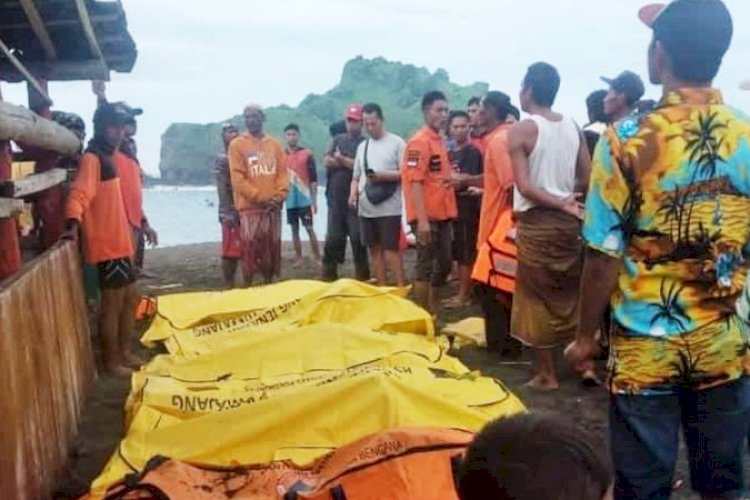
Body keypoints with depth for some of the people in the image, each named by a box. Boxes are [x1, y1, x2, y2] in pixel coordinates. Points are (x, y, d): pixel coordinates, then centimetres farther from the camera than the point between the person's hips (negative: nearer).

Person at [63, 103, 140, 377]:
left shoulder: (107, 157, 15)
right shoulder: (92, 159, -14)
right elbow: (79, 194, -28)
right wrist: (73, 224, -45)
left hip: (120, 241, 10)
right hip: (107, 243, -10)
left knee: (130, 298, 16)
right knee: (113, 303, -2)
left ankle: (125, 352, 27)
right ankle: (111, 361, 9)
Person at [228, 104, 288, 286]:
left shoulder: (275, 144, 12)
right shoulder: (237, 144, 0)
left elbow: (283, 172, 8)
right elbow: (237, 177, -6)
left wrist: (279, 196, -8)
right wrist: (259, 197, -13)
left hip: (273, 207, 4)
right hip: (250, 207, -4)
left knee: (271, 250, 8)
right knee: (250, 251, -5)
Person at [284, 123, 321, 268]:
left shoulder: (307, 154, -3)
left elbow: (313, 179, -3)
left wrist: (314, 200, -7)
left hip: (305, 199, -3)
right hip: (290, 200, 3)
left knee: (309, 229, -2)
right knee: (294, 230, 7)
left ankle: (318, 258, 2)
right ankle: (299, 259, 13)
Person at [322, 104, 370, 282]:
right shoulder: (338, 139, 13)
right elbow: (327, 161, 1)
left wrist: (341, 159, -5)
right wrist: (349, 163, -10)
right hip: (335, 198, 4)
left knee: (358, 238, -1)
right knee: (333, 237, 8)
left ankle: (362, 277, 7)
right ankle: (329, 275, 15)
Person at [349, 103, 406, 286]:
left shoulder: (397, 143, -2)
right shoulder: (362, 146, 16)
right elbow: (356, 177, 18)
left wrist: (384, 175, -19)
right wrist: (353, 194, -1)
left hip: (389, 208, -6)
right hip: (366, 208, 6)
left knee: (391, 250, -8)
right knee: (375, 249, 10)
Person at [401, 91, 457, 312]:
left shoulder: (439, 140, 14)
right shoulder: (419, 141, -13)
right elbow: (415, 182, -19)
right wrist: (422, 219, -23)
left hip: (442, 214, 9)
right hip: (427, 216, -9)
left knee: (443, 264, 14)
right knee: (426, 266, -2)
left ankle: (432, 310, 26)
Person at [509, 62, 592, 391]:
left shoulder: (521, 130, -10)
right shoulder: (573, 127, 5)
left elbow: (524, 186, -18)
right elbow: (587, 180, 5)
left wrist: (560, 203, -13)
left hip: (537, 222, -5)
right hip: (569, 220, 5)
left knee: (537, 299, 5)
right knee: (573, 294, 16)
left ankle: (546, 375, 12)